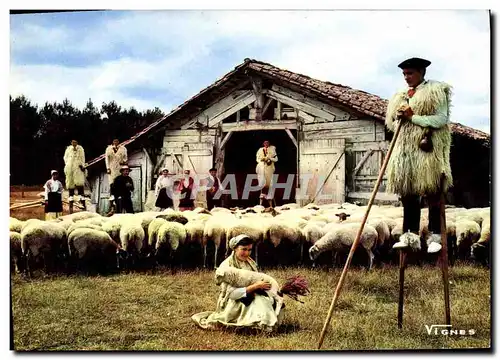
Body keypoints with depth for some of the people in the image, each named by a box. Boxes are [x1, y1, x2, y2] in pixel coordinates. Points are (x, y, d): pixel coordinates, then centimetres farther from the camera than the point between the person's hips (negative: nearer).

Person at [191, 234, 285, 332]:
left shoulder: (250, 262, 8)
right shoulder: (226, 266, -14)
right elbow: (231, 293, -21)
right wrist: (255, 286, -27)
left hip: (250, 299, 7)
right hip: (233, 304, -7)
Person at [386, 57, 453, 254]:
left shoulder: (436, 92, 1)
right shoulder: (402, 96, 19)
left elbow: (442, 119, -10)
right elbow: (393, 124, 23)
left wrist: (413, 117, -13)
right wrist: (400, 118, -1)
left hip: (428, 149, -6)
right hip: (405, 149, 6)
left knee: (432, 193, -5)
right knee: (408, 193, 5)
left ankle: (435, 236, -1)